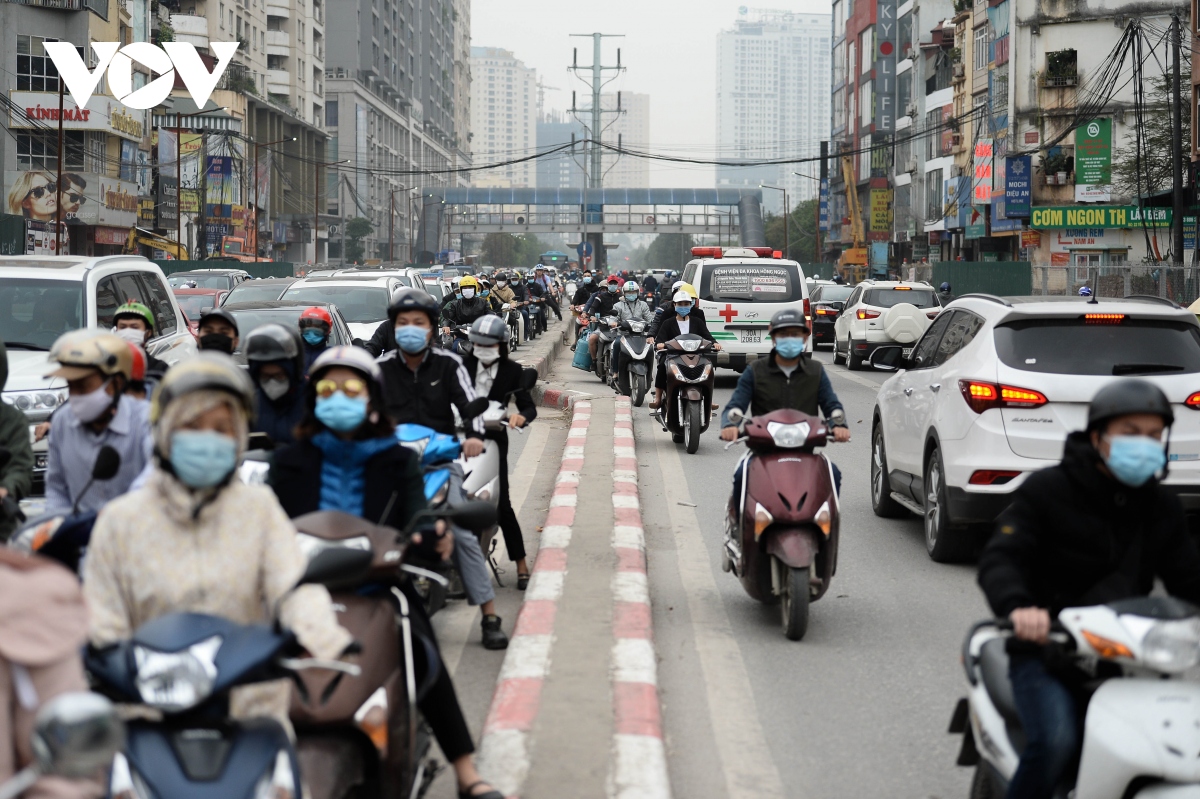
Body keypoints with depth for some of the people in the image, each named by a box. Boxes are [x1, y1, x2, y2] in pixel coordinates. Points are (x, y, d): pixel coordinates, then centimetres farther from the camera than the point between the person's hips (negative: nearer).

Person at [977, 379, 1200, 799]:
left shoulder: (1162, 508, 13)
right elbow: (999, 560, -13)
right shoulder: (1046, 491, -3)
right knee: (1057, 741, -30)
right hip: (1045, 651, -5)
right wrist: (1018, 607, -35)